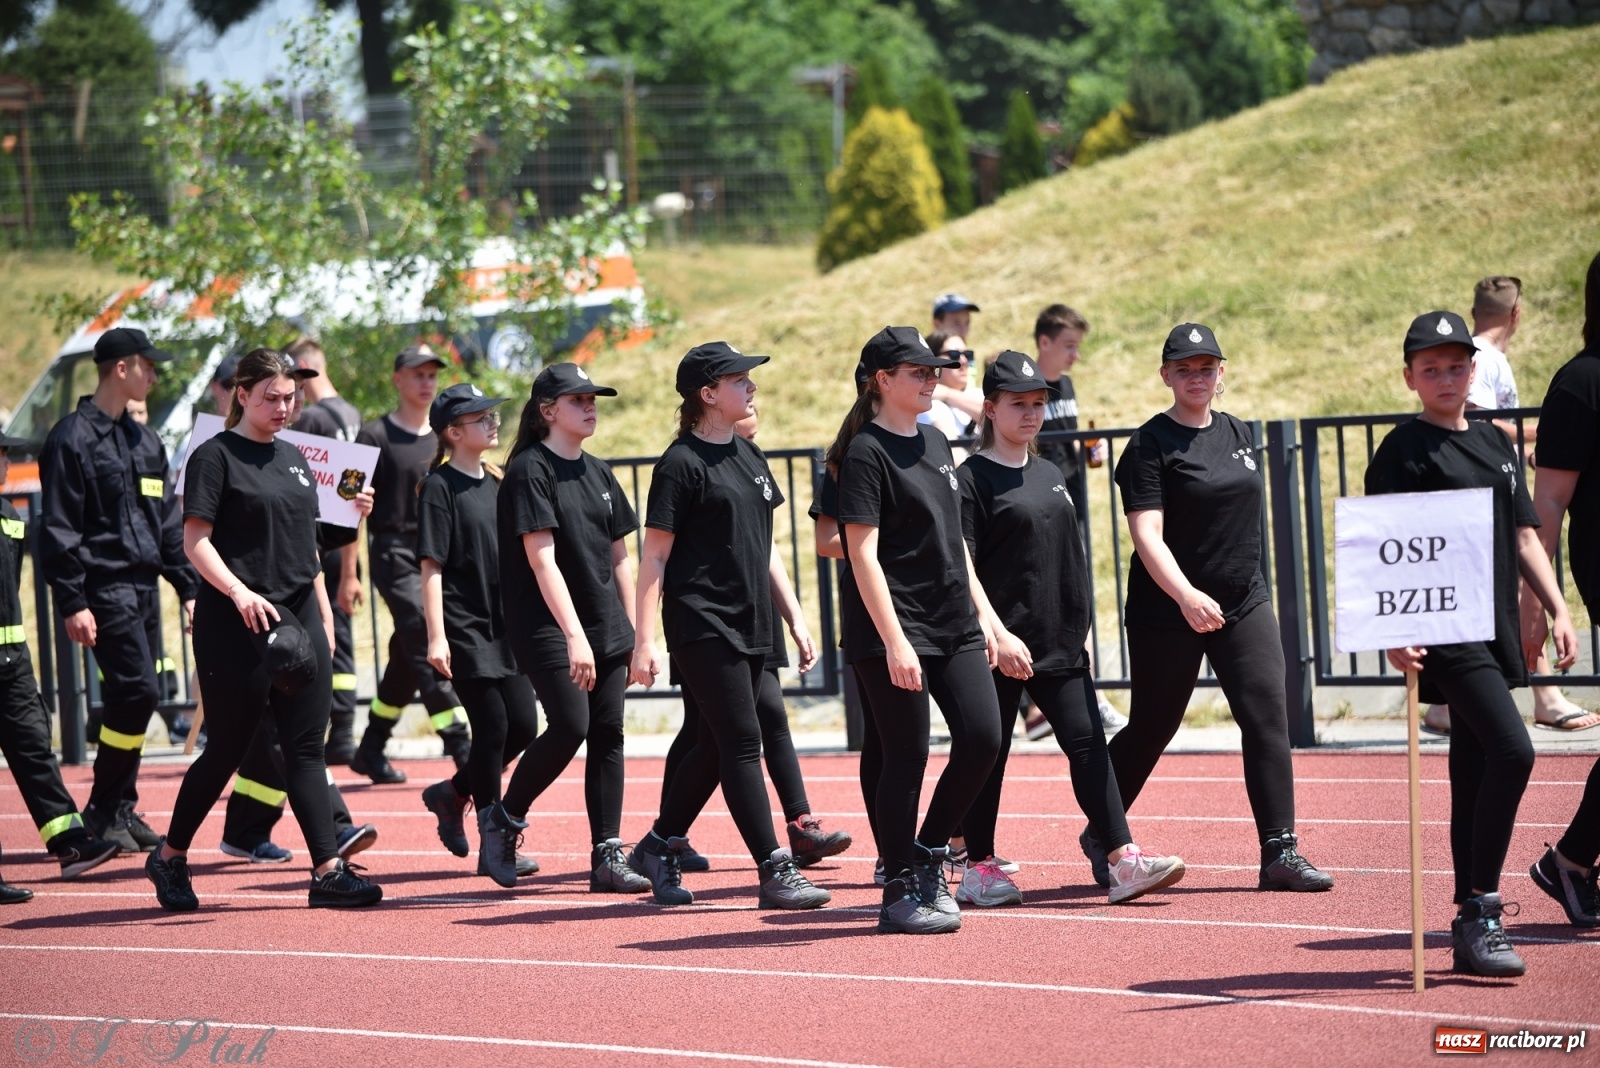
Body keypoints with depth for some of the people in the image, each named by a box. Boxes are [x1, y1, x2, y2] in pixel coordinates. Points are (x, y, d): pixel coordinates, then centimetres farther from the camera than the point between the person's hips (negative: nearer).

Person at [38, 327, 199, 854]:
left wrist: (189, 588, 16)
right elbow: (59, 528, -11)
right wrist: (72, 602, -16)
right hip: (105, 587, -8)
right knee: (138, 689, -15)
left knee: (129, 698, 8)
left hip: (145, 588, 8)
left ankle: (120, 810, 15)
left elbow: (169, 523, 22)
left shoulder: (146, 443, 17)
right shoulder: (73, 438, -8)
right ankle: (103, 811, -6)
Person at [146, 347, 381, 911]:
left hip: (298, 618, 6)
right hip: (235, 626, -6)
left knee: (307, 747, 1)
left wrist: (324, 615, 18)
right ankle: (169, 858, 17)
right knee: (228, 748, 0)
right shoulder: (215, 457, -5)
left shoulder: (293, 458, 17)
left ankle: (328, 872, -4)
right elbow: (195, 541, -12)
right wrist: (239, 592, -26)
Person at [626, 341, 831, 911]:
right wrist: (644, 641, -15)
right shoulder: (682, 463, -10)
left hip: (750, 625, 8)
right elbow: (654, 556, -10)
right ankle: (775, 873, -8)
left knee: (717, 746, 11)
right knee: (742, 743, -9)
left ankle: (657, 848, 25)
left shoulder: (748, 457, 14)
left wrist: (795, 619, 16)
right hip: (702, 624, -8)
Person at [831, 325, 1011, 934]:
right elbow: (862, 552, -15)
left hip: (956, 627, 8)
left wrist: (986, 618, 16)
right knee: (907, 756, -4)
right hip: (895, 630, -8)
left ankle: (928, 856, 17)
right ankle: (900, 892, 6)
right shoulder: (867, 452, -10)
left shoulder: (935, 443, 15)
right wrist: (894, 641, -21)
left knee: (982, 737, -2)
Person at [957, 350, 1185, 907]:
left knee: (1088, 743, -2)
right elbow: (962, 568, -12)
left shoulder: (1049, 475, 16)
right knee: (988, 751, 1)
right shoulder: (973, 479, -6)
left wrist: (1079, 632, 18)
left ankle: (1124, 860, -8)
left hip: (1060, 644, 6)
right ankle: (976, 866, 11)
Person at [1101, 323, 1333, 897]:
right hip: (1166, 611, -5)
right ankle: (1100, 835, 26)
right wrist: (1186, 595, -35)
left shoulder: (1238, 433, 10)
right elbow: (1147, 535, -20)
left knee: (1268, 716, -8)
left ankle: (1280, 853, -8)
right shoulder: (1150, 445, -10)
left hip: (1244, 603, 5)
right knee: (1151, 729, 4)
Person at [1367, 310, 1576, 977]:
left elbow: (1524, 534, 21)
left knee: (1474, 774, 9)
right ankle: (1481, 914, -15)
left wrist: (1557, 610, 12)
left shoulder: (1496, 445, 17)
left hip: (1496, 630, 7)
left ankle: (1472, 927, 12)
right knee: (1513, 752, -20)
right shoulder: (1403, 451, -4)